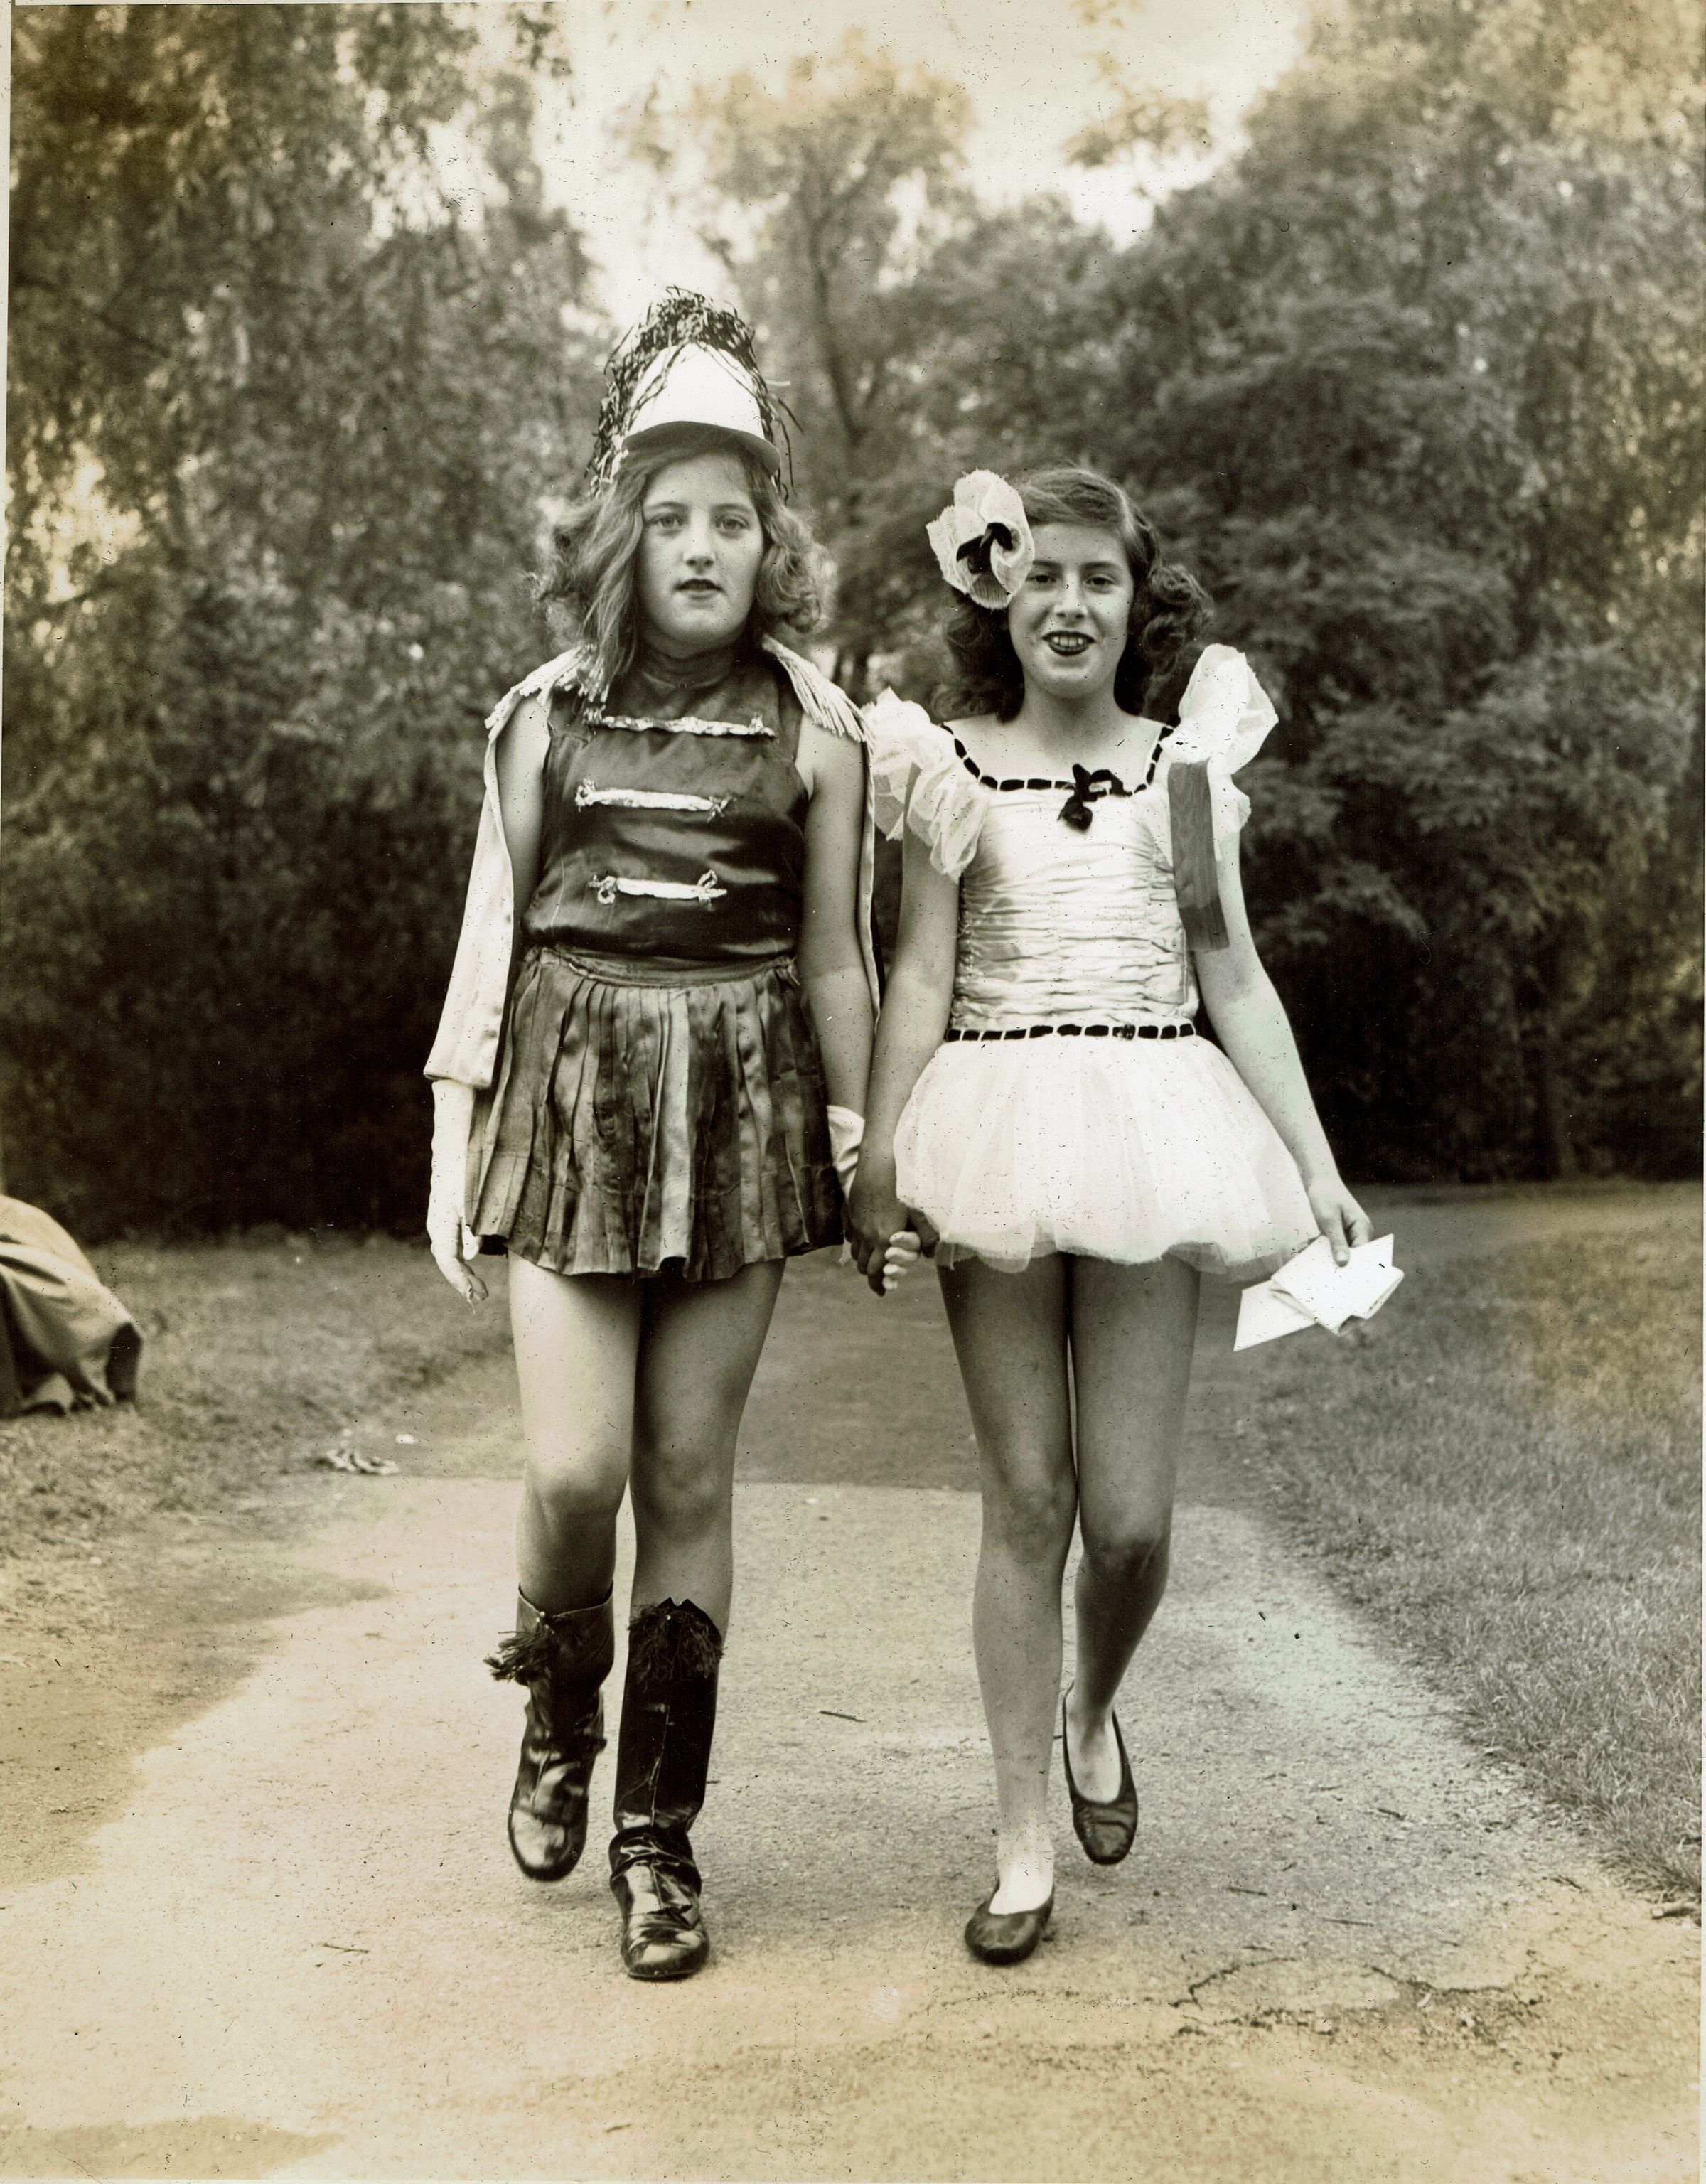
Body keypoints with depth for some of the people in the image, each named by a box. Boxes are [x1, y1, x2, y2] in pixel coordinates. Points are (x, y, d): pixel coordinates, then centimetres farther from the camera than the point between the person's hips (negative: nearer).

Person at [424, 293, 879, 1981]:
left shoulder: (812, 729, 4)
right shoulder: (546, 714, 6)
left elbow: (835, 955, 8)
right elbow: (492, 931, 8)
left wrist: (860, 1147, 8)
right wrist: (452, 1143, 3)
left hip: (739, 1096, 0)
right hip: (575, 1082, 0)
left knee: (689, 1479, 2)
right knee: (574, 1471, -9)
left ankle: (659, 1831, 15)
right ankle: (559, 1719, 24)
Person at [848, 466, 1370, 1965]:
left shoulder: (1188, 767, 10)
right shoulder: (952, 773, 6)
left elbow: (1235, 981, 10)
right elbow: (920, 979, 3)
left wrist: (1318, 1164, 7)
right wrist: (878, 1158, -6)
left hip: (1149, 1141, 1)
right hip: (997, 1137, -1)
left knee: (1132, 1515, -3)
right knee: (1026, 1500, 0)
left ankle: (1093, 1712, 31)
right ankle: (1025, 1846, 13)